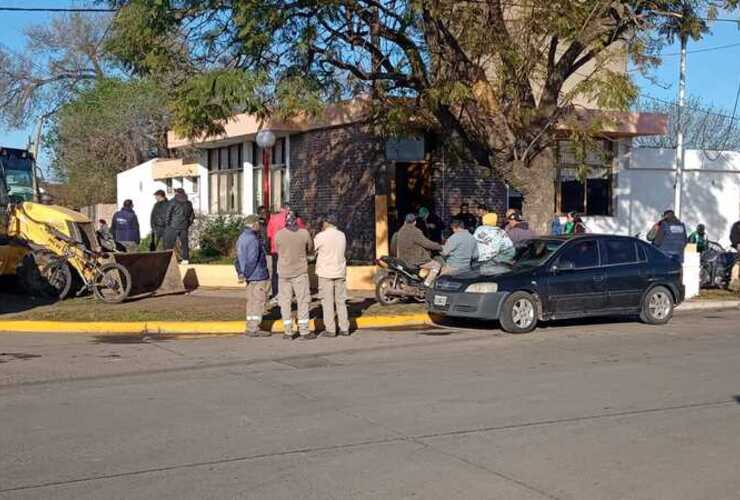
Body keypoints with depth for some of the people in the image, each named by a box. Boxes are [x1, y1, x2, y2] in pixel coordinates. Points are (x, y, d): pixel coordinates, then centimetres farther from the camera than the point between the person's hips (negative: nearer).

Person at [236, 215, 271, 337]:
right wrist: (246, 274, -14)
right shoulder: (253, 239, -20)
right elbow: (252, 260, -23)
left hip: (251, 276, 10)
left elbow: (238, 257, 15)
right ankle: (254, 329, -2)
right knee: (259, 301, -4)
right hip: (258, 275, -10)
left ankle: (250, 327, 20)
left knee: (251, 301, 15)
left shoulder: (241, 237, 12)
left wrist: (240, 272, 13)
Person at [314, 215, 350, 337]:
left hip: (325, 273, -4)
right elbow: (343, 251, 11)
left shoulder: (320, 236, -10)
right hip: (340, 272, 4)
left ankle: (330, 329, 1)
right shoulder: (342, 235, 4)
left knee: (328, 302, 1)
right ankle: (344, 328, 12)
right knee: (341, 301, 11)